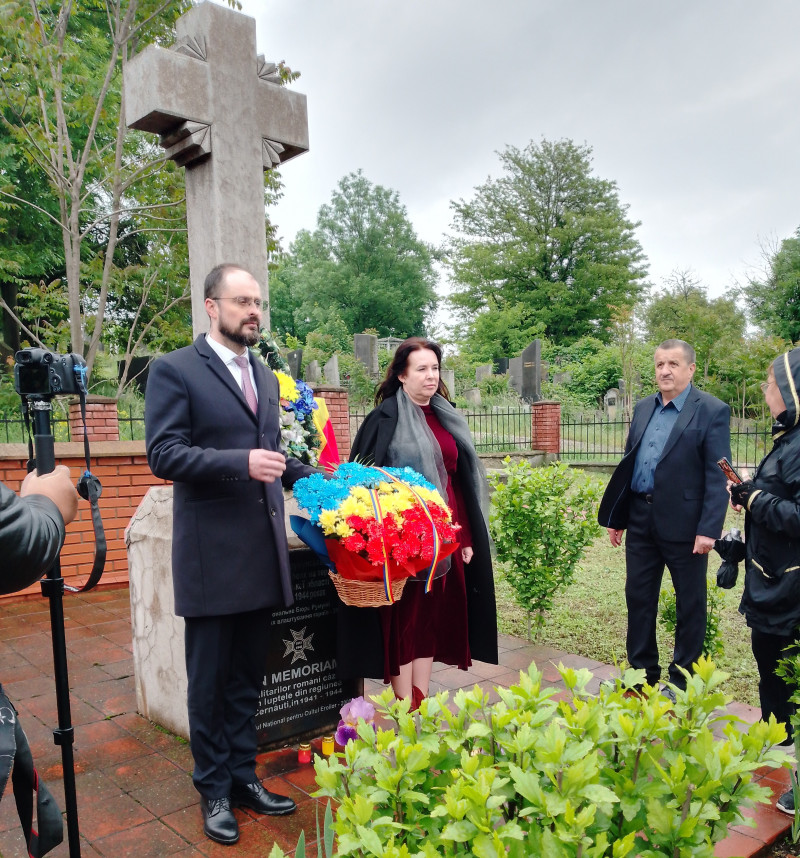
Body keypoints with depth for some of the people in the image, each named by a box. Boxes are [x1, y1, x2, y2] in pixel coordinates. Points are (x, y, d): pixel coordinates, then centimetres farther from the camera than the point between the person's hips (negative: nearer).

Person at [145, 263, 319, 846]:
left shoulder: (266, 377, 15)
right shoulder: (175, 371, -6)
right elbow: (164, 454, -14)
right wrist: (240, 463, -24)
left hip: (261, 552, 6)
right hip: (211, 553, -6)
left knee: (248, 676, 17)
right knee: (210, 679, 8)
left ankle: (243, 777, 32)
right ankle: (214, 790, 26)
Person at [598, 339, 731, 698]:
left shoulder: (712, 411, -8)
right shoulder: (643, 408, 10)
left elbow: (717, 477, -12)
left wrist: (709, 529, -18)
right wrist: (617, 517, 12)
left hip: (684, 525, -6)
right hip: (641, 520, 6)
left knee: (690, 604, 9)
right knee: (638, 597, 13)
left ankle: (682, 680, 24)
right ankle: (642, 672, 29)